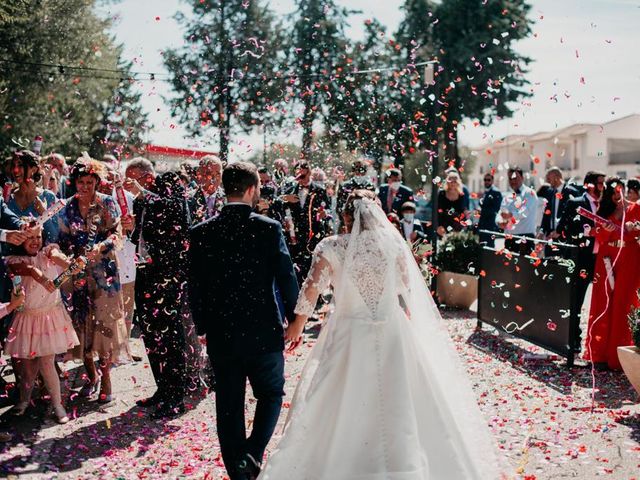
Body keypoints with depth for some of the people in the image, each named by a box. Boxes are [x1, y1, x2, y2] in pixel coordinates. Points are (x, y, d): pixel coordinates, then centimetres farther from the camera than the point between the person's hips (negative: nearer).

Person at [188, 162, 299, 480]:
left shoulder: (201, 232, -3)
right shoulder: (269, 228, -11)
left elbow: (194, 285, 1)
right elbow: (287, 279, -9)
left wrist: (202, 326, 13)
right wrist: (295, 320, 5)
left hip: (221, 334, 2)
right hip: (264, 331, -2)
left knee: (229, 404, 13)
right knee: (271, 394, 17)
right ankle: (252, 453, 0)